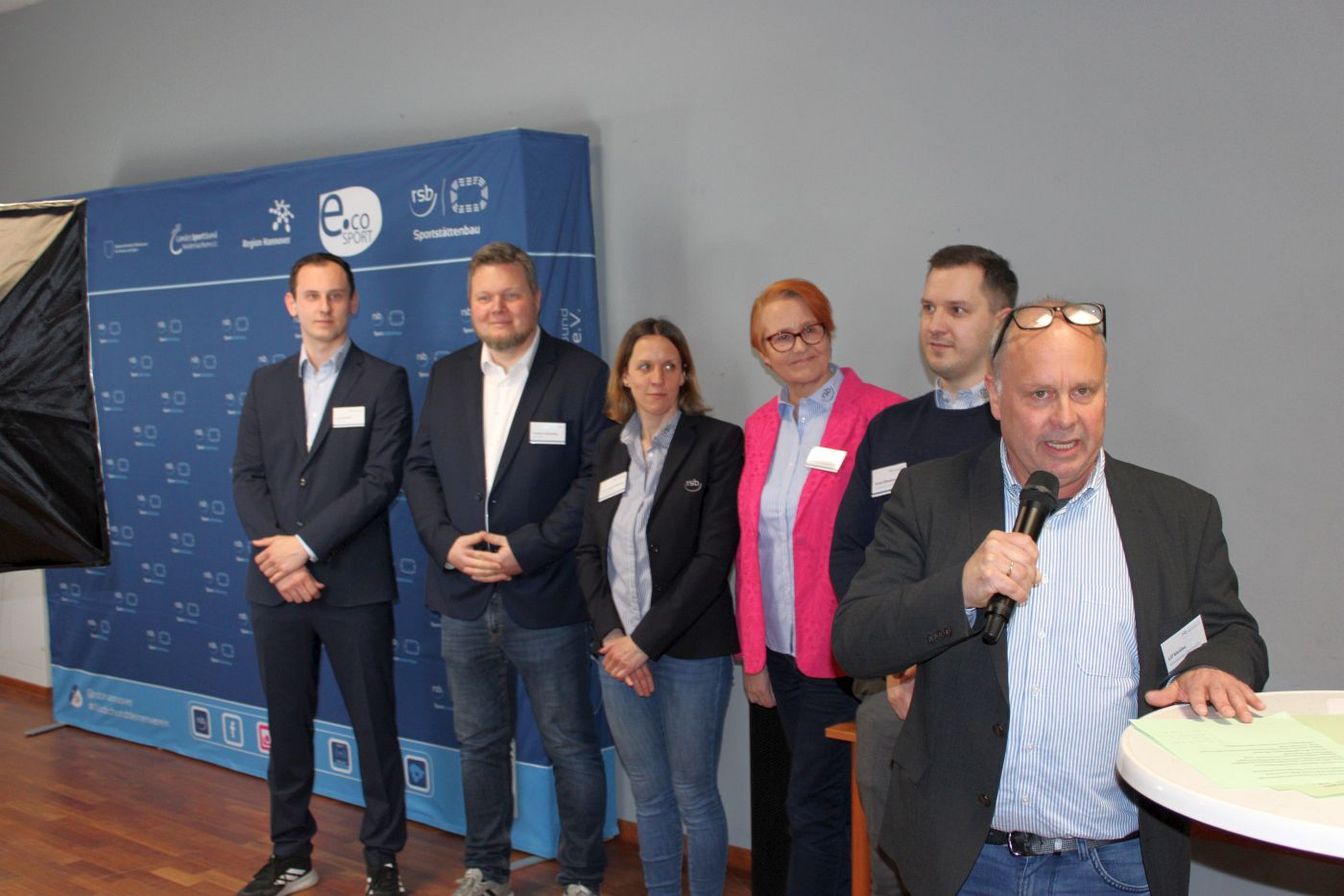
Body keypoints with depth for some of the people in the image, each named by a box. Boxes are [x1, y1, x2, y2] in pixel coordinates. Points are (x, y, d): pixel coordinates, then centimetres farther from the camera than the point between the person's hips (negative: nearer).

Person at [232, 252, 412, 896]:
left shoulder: (384, 382, -1)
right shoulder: (266, 384, 12)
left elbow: (381, 479, -10)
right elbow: (247, 477, 6)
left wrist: (305, 543, -15)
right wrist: (280, 559, -9)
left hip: (354, 585, -4)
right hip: (276, 587, 4)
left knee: (374, 727, 4)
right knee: (286, 727, 13)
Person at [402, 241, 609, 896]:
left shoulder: (583, 374, -7)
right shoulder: (447, 375, 9)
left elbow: (596, 477, -12)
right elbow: (420, 468, 9)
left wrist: (527, 548, -18)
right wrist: (446, 541, -7)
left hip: (545, 599, -4)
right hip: (464, 597, 5)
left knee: (570, 746, 6)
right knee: (479, 743, 17)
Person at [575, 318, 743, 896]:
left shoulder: (718, 442, -6)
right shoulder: (609, 447, 9)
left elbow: (714, 556, -13)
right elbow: (588, 550, 9)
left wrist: (645, 641, -14)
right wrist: (612, 635, -6)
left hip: (690, 649, -4)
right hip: (620, 649, 5)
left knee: (694, 794, 6)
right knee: (648, 794, 14)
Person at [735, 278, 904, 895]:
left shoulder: (879, 415, -12)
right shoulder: (760, 426, 10)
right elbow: (751, 547, 12)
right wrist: (754, 656, 10)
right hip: (782, 654, 6)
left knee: (813, 808, -2)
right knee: (820, 805, 16)